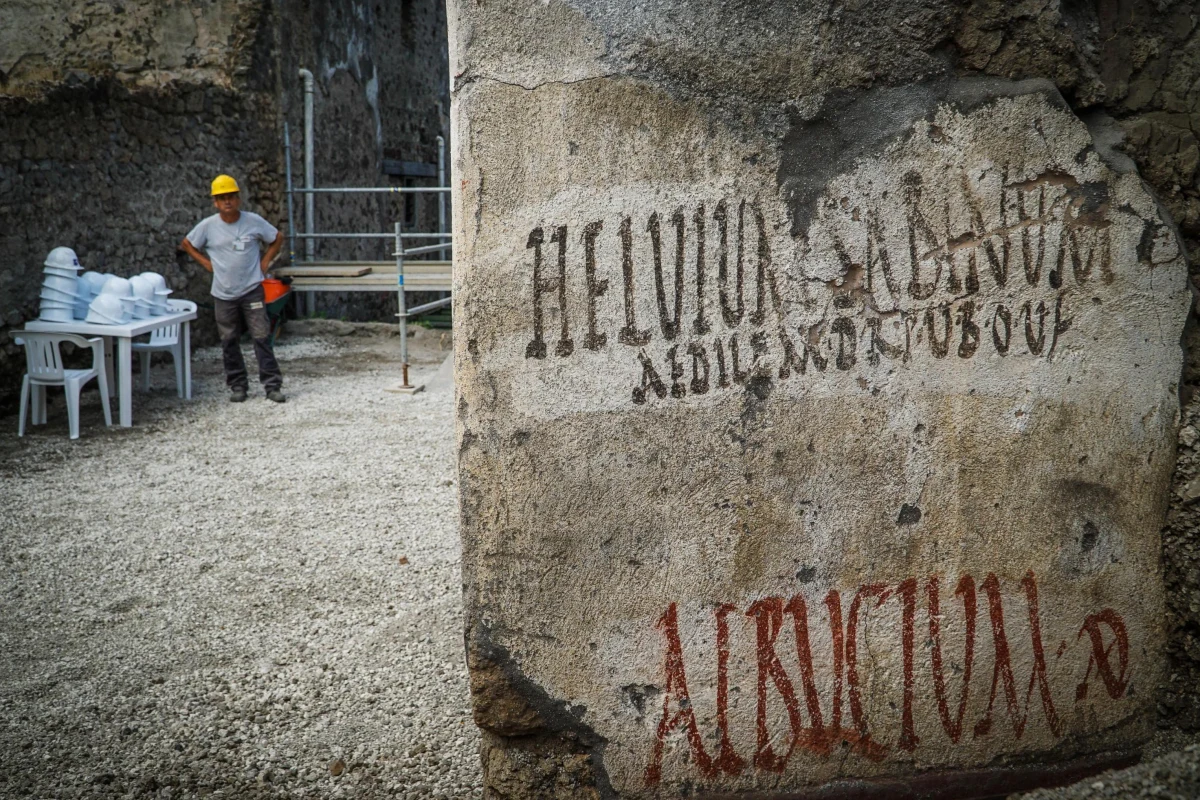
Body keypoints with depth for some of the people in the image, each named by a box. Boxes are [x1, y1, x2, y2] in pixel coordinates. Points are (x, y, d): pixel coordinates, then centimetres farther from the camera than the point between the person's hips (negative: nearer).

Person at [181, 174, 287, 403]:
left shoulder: (254, 221, -5)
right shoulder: (208, 226, -3)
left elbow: (277, 239, 9)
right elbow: (187, 244, 11)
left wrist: (265, 262, 1)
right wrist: (207, 263, 3)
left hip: (252, 290, -2)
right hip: (223, 294, 2)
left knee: (262, 337, -4)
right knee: (229, 342, 8)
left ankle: (273, 385, 0)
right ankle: (237, 386, 19)